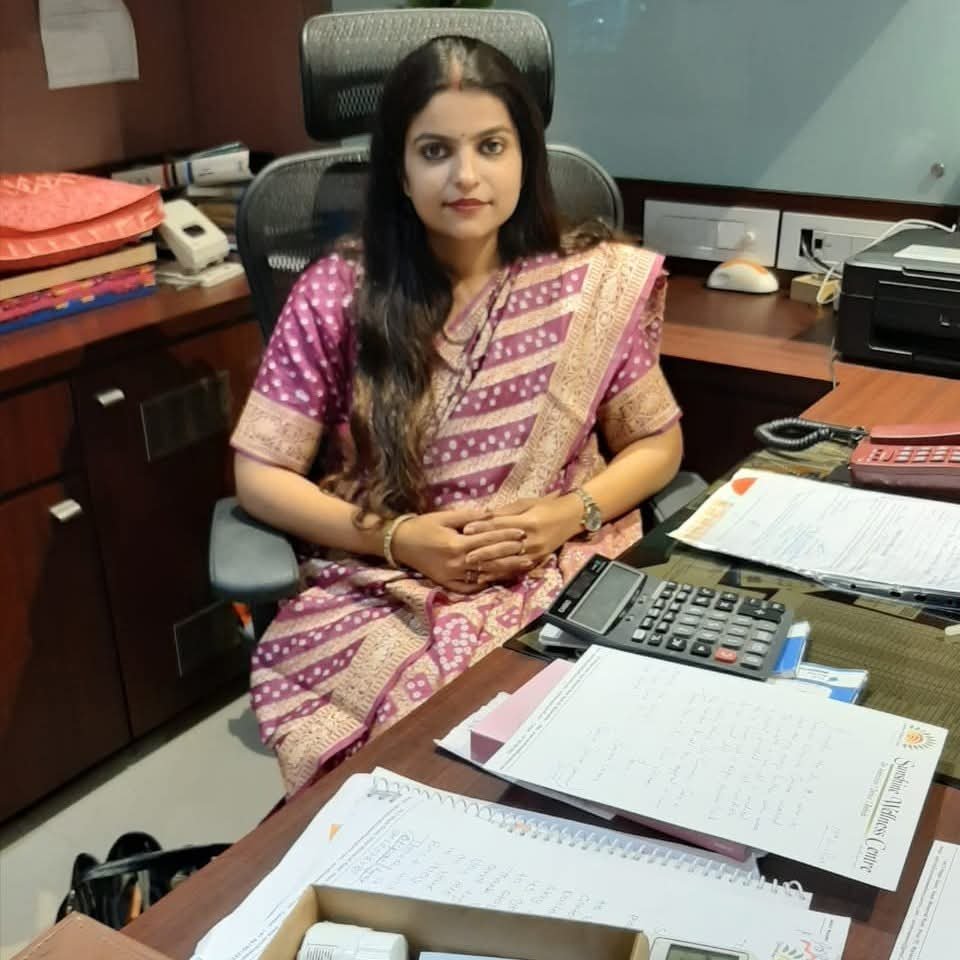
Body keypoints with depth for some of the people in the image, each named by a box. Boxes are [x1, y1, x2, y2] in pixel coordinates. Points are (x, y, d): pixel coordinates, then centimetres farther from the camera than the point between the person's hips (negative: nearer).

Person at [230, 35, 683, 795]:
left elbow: (656, 444, 8)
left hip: (561, 578, 1)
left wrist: (569, 514, -10)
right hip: (377, 590, -1)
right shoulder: (336, 294, -4)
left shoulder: (596, 282, -1)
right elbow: (261, 474, -1)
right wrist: (393, 537, -14)